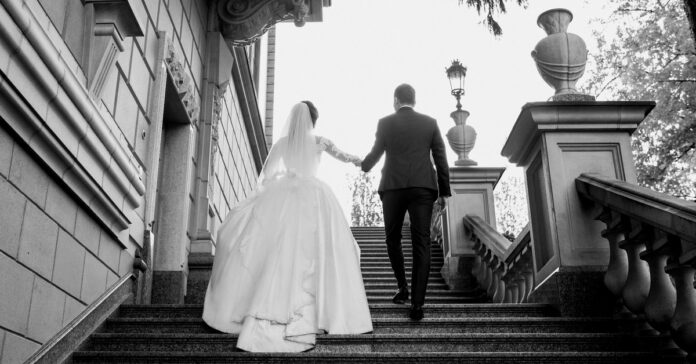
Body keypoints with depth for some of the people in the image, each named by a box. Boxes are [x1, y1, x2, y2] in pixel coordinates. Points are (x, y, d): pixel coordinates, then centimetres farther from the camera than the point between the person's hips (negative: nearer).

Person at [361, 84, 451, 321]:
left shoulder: (385, 123, 5)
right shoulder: (430, 123, 9)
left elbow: (375, 154, 17)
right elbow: (440, 159, 7)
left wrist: (364, 166, 38)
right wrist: (444, 191, 13)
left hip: (393, 188, -1)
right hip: (422, 188, 1)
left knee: (393, 238, 19)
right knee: (421, 244, -2)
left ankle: (403, 287, 12)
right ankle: (417, 303, -9)